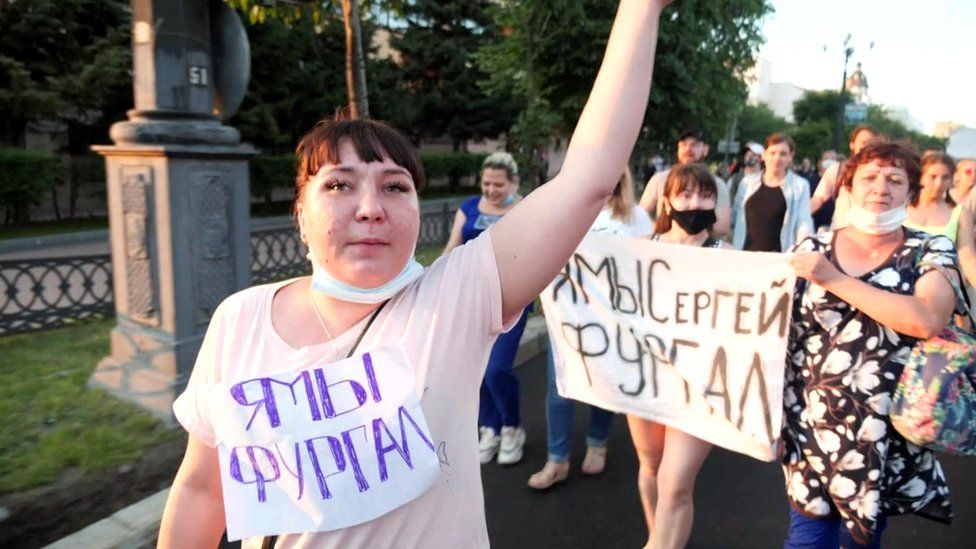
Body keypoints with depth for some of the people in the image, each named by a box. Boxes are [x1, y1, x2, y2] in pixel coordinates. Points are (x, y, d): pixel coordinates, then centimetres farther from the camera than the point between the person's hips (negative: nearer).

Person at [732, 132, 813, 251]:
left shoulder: (801, 185, 4)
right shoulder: (748, 182, 10)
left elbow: (804, 222, 0)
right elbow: (735, 217, 16)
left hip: (780, 256, -2)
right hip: (746, 253, 2)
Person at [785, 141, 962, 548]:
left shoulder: (932, 253, -2)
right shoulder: (813, 249, 1)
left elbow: (927, 319, -21)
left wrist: (833, 279, -20)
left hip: (888, 435, 0)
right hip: (817, 426, 0)